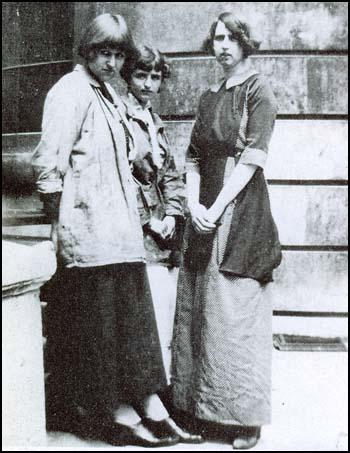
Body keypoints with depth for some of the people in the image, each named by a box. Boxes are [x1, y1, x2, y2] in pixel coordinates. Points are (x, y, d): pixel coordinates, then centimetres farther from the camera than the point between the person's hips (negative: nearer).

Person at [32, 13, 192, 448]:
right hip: (86, 229, -9)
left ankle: (146, 402, 20)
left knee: (131, 313, 10)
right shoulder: (70, 92, -9)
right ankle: (114, 411, 15)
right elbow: (48, 165, -14)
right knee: (99, 318, 1)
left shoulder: (110, 95, 18)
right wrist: (59, 228, -14)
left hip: (119, 228, 9)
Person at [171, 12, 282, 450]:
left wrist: (217, 208, -16)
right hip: (204, 212, 7)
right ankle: (198, 404, 25)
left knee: (236, 312, -3)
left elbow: (252, 158, -11)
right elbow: (193, 158, 12)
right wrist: (194, 205, -4)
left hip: (241, 208, -6)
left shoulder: (258, 89, -1)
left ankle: (245, 416, 12)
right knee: (196, 308, 10)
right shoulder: (208, 97, 17)